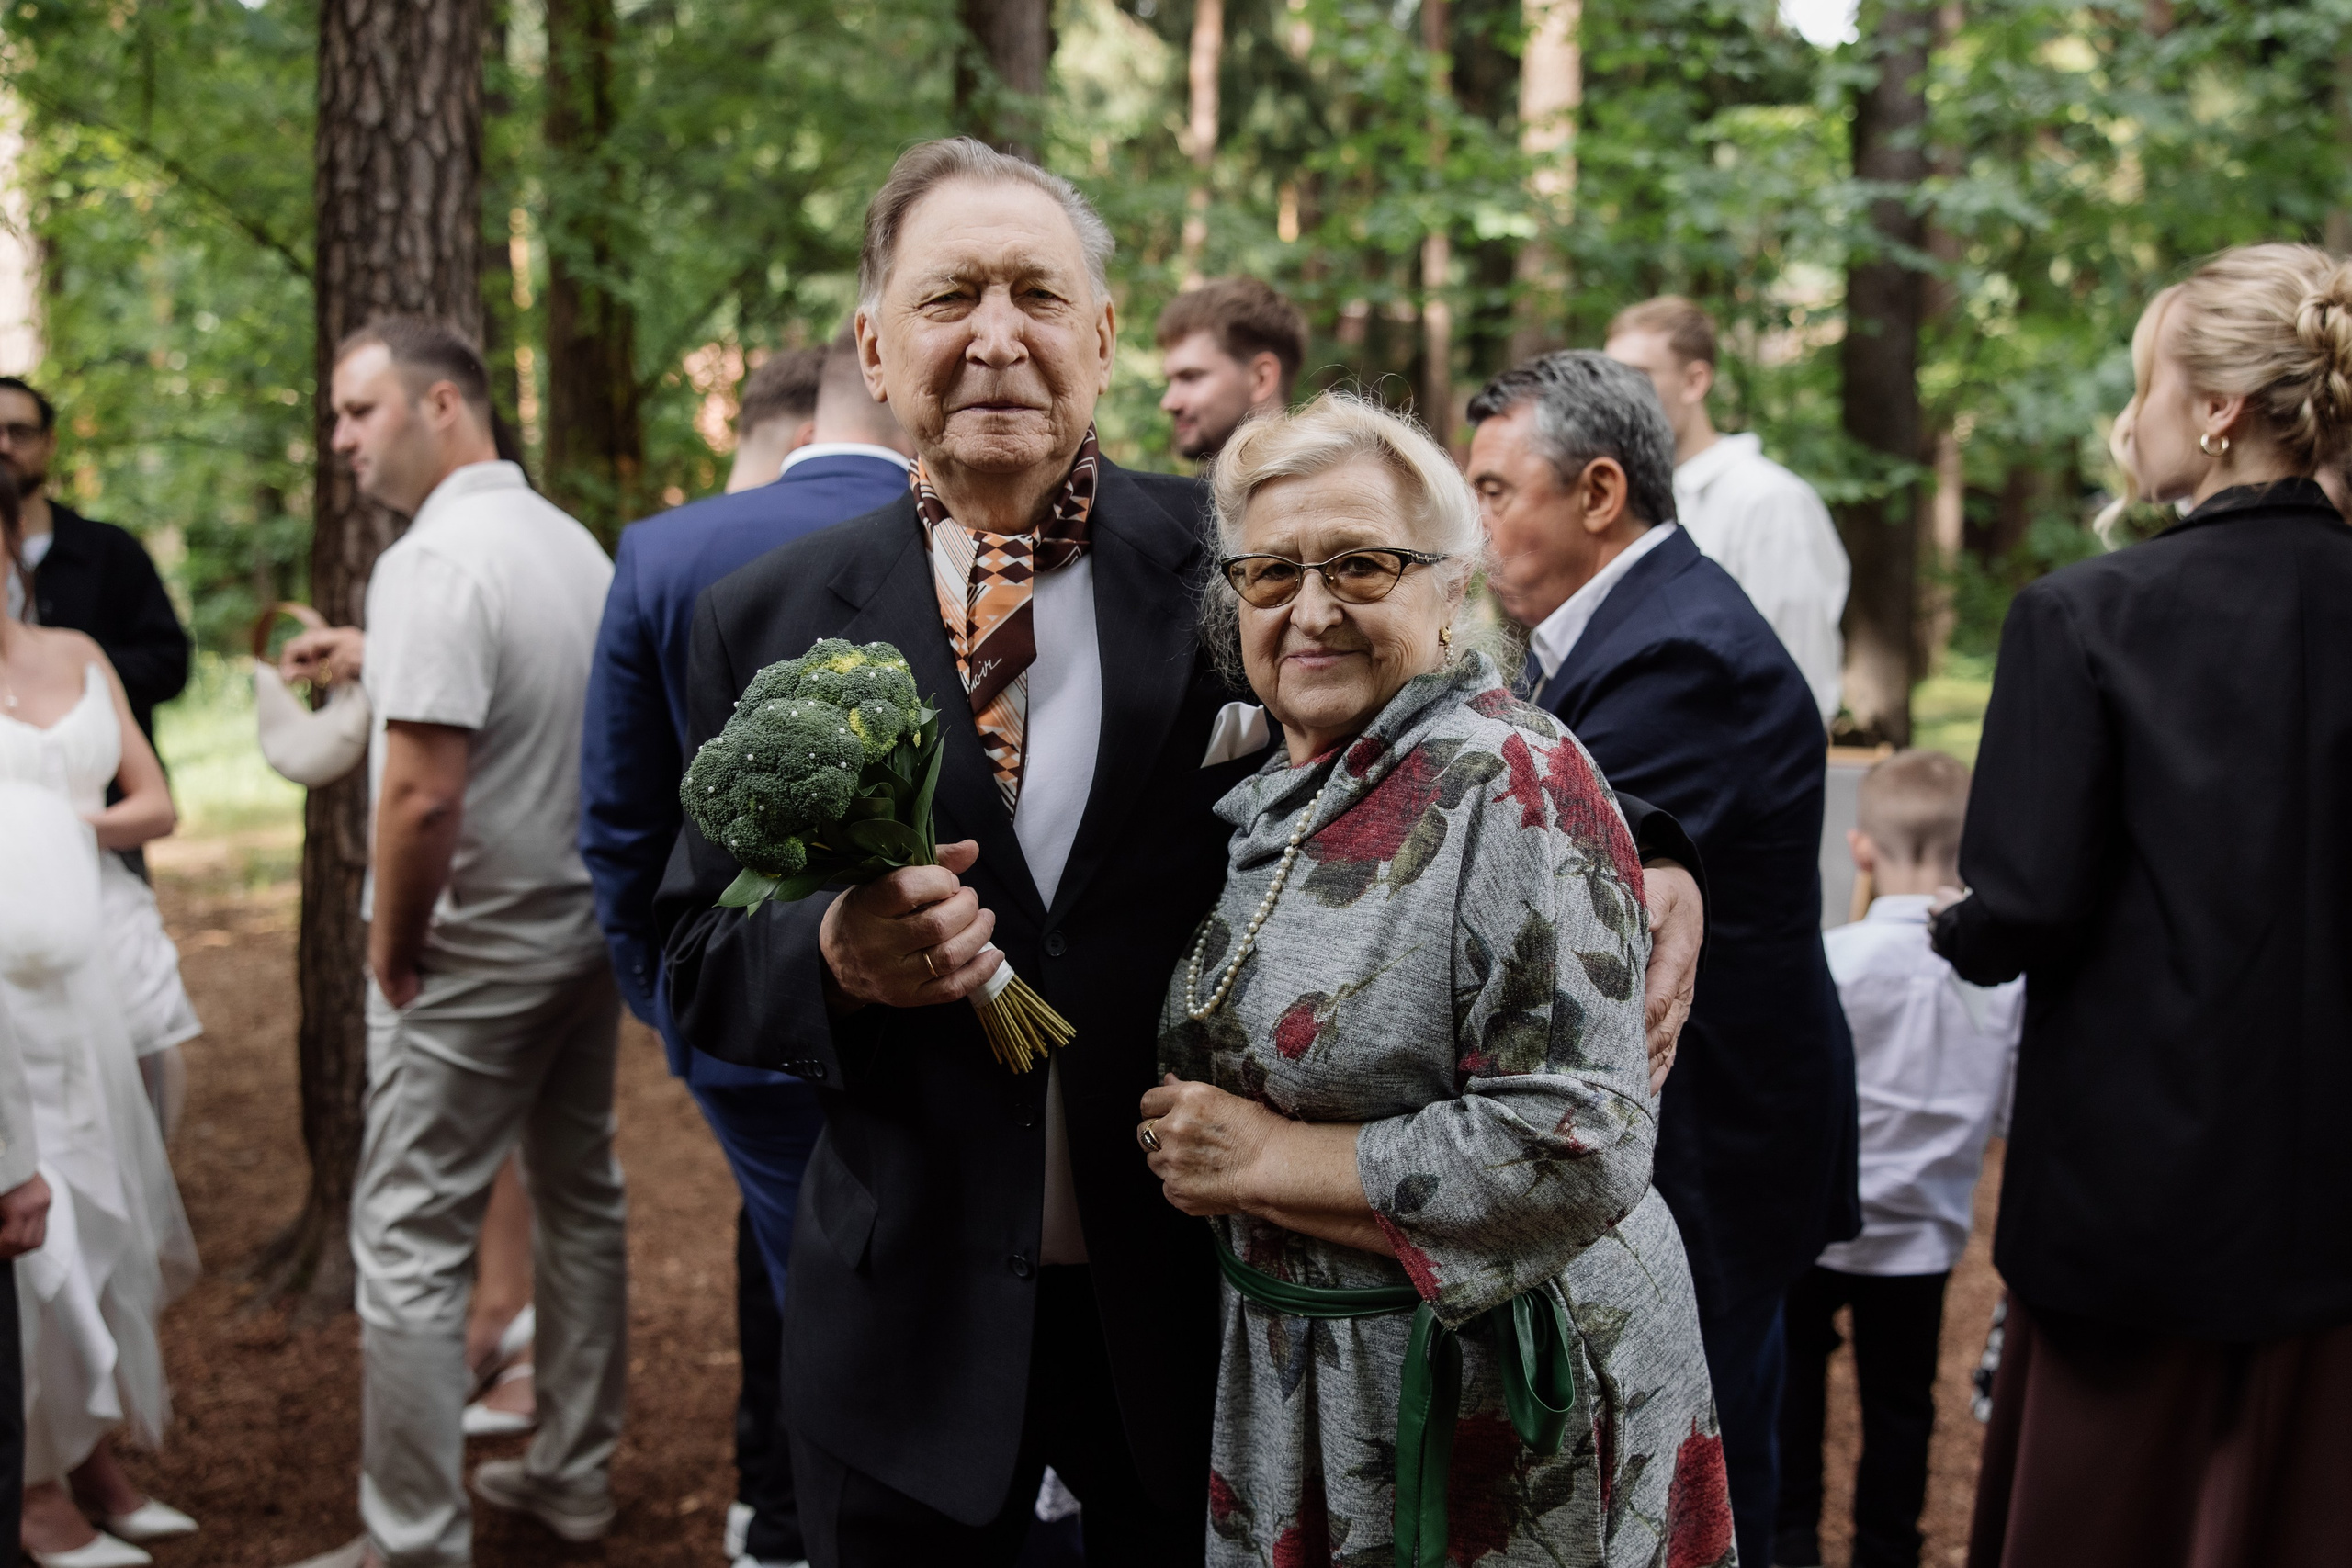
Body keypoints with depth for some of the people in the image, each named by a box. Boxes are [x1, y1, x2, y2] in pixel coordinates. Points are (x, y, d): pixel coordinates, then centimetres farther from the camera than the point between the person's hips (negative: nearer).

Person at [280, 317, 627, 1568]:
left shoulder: (436, 562, -20)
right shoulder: (575, 543, 6)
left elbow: (421, 796, -27)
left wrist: (394, 949, -13)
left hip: (477, 954, -9)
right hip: (590, 931, 9)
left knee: (411, 1244, 0)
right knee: (579, 1199, 18)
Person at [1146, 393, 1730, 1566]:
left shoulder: (1511, 786, -19)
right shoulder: (1271, 797, 5)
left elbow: (1577, 1152, -27)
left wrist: (1266, 1161, -20)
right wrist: (1188, 1142, 1)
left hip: (1496, 1405, -7)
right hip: (1303, 1391, 7)